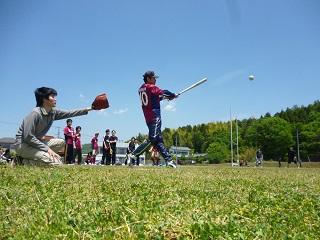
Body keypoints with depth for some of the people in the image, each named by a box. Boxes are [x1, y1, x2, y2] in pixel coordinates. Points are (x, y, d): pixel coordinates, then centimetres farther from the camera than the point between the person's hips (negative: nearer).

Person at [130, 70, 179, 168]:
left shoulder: (141, 89, 17)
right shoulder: (150, 87, -7)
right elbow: (164, 92, -3)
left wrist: (164, 97, 18)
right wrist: (174, 95, 13)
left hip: (148, 118, 10)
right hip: (154, 117, -10)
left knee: (159, 140, 7)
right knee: (152, 139, -12)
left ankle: (169, 160, 10)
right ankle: (134, 155, -15)